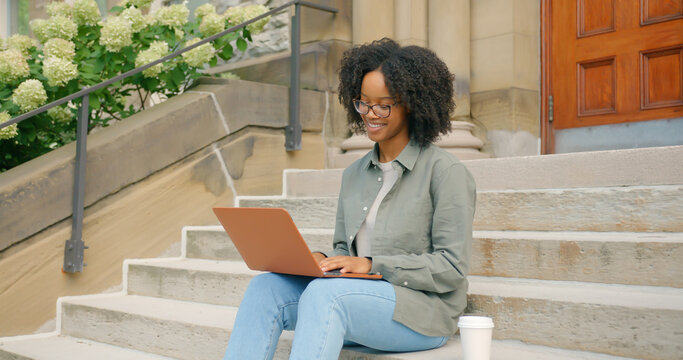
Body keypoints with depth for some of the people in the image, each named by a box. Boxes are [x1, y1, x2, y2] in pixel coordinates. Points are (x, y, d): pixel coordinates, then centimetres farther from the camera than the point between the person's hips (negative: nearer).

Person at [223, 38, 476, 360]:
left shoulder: (445, 171, -6)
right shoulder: (354, 175, 15)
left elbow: (451, 268, -10)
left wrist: (371, 265, -17)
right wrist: (320, 261, -5)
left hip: (423, 311, -6)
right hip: (360, 301, 6)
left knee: (323, 294, -34)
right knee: (265, 287, -18)